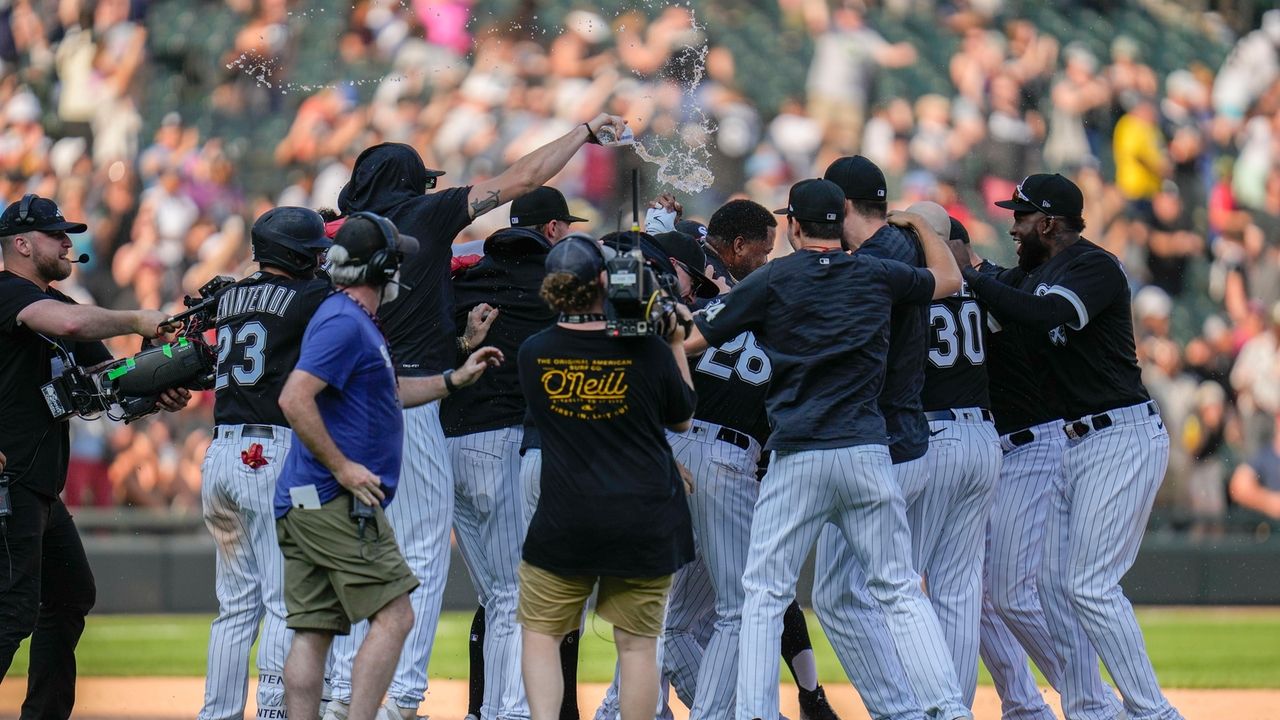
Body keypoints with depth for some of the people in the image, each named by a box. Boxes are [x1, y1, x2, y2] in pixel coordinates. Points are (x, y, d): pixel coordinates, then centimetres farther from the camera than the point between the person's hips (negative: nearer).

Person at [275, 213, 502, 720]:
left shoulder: (354, 320, 20)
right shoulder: (344, 323, -13)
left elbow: (389, 393, 35)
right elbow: (294, 399, -23)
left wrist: (455, 379, 31)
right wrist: (343, 468, -21)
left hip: (301, 506, 10)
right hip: (337, 504, -10)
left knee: (312, 631, 5)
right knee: (393, 616, -9)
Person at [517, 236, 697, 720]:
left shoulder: (533, 354, -5)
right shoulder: (648, 352, -8)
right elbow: (682, 420, 8)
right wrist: (677, 345, 16)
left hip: (563, 523, 0)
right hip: (645, 524, 0)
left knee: (540, 635, 10)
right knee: (637, 644, 7)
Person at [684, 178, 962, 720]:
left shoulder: (771, 282, 0)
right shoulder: (877, 276, 8)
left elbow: (690, 342, 3)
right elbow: (948, 278, 26)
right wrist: (919, 224, 41)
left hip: (798, 458, -2)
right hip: (868, 453, 2)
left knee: (765, 594, 4)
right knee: (901, 591, 7)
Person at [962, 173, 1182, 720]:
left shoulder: (1095, 267, -14)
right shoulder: (1048, 273, 16)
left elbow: (1042, 317, -30)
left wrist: (971, 278, -24)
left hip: (1124, 438, -10)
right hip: (1079, 443, 10)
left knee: (1090, 586, -13)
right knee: (1055, 583, 7)